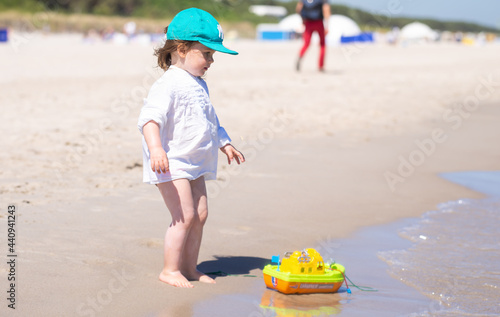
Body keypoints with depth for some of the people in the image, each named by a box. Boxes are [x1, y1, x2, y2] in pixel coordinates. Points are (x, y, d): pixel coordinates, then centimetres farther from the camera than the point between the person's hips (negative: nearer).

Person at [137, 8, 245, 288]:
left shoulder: (199, 85, 16)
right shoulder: (169, 84, -15)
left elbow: (211, 121, 31)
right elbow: (150, 118, -27)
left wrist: (225, 144, 26)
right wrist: (155, 149, -40)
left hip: (194, 165, 10)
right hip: (171, 164, -9)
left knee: (200, 214, 9)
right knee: (184, 216, -13)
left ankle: (189, 267, 20)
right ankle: (170, 270, -2)